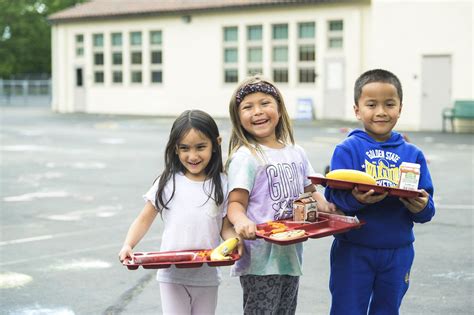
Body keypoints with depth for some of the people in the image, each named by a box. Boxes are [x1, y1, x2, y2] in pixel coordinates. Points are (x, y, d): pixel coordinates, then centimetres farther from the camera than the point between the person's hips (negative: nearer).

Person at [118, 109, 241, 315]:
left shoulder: (222, 185, 0)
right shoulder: (168, 183, -3)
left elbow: (226, 226, 3)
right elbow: (145, 219, 1)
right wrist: (128, 245, -15)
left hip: (207, 277, 1)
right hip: (172, 276, -1)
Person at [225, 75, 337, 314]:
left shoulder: (296, 153, 11)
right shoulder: (245, 157, -10)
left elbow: (309, 190, 22)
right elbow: (235, 203, -14)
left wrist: (326, 207, 2)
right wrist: (241, 221, -36)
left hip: (291, 256, 7)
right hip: (261, 260, -7)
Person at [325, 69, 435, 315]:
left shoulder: (413, 154, 3)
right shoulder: (347, 149, -6)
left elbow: (427, 207, 3)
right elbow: (333, 197, -13)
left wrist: (422, 207, -19)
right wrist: (355, 199, -33)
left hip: (398, 251, 3)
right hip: (353, 250, -3)